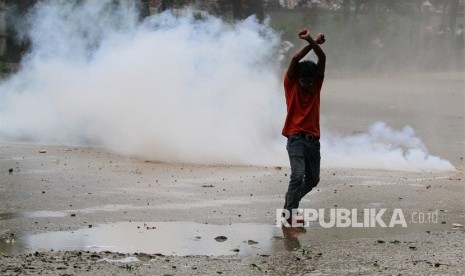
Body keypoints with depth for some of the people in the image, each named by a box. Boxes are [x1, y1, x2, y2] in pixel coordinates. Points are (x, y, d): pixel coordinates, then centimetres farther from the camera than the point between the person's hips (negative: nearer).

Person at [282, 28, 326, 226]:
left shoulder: (316, 84, 7)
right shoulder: (291, 84, 0)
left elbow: (322, 59, -6)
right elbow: (295, 60, -15)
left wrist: (312, 42, -22)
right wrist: (312, 43, -18)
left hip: (313, 139, 5)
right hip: (296, 138, -5)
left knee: (313, 179, 13)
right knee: (298, 174, -21)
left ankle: (291, 196, 38)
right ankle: (289, 213, -18)